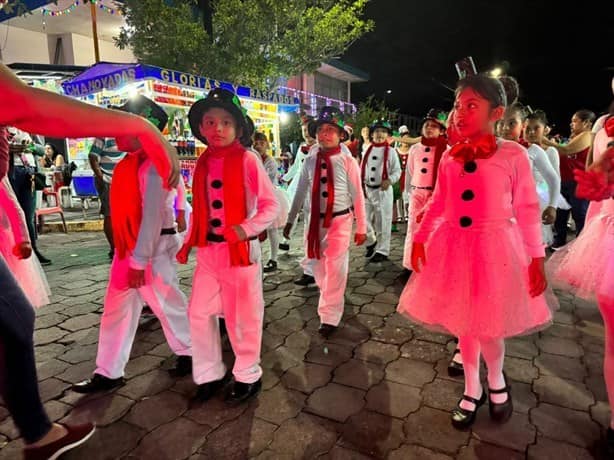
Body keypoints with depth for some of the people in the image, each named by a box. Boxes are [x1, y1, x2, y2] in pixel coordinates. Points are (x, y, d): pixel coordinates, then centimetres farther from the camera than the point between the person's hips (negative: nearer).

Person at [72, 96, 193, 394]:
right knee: (116, 310, 13)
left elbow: (153, 216, -22)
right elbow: (128, 210, 14)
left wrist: (139, 261, -20)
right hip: (128, 248, 9)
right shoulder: (128, 163, 10)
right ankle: (108, 373, 25)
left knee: (167, 305, 7)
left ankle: (190, 354, 30)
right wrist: (128, 254, 14)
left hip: (153, 249, -9)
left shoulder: (152, 165, -18)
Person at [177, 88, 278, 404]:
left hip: (240, 249, -5)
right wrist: (188, 243, 10)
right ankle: (209, 374, 29)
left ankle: (248, 376, 28)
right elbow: (199, 210, 15)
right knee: (199, 313, 9)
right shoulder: (202, 163, 8)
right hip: (208, 250, 6)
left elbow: (271, 205, -9)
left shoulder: (248, 160, -9)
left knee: (242, 316, 6)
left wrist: (247, 228, -22)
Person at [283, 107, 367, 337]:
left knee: (335, 269, -1)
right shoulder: (310, 161, 2)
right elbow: (300, 192, 9)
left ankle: (330, 317, 12)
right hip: (315, 220, 4)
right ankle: (329, 299, 42)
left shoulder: (347, 161, -8)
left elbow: (357, 195, -4)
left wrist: (361, 227, -2)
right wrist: (290, 220, 13)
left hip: (340, 220, -4)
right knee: (318, 267, 16)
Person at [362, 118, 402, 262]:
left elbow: (397, 171, -4)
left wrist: (389, 180, -22)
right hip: (367, 189, 4)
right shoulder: (367, 151, 9)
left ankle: (382, 251, 12)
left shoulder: (390, 152, -3)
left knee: (382, 222, 0)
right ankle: (371, 242, 34)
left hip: (383, 190, -4)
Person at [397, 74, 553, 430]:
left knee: (488, 325, -2)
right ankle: (472, 390, 33)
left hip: (495, 248, -4)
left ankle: (497, 380, 33)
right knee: (463, 321, 12)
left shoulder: (514, 155, -6)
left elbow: (528, 210, -3)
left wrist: (536, 257, -4)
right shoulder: (450, 158, 5)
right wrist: (420, 238, 3)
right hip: (454, 247, 4)